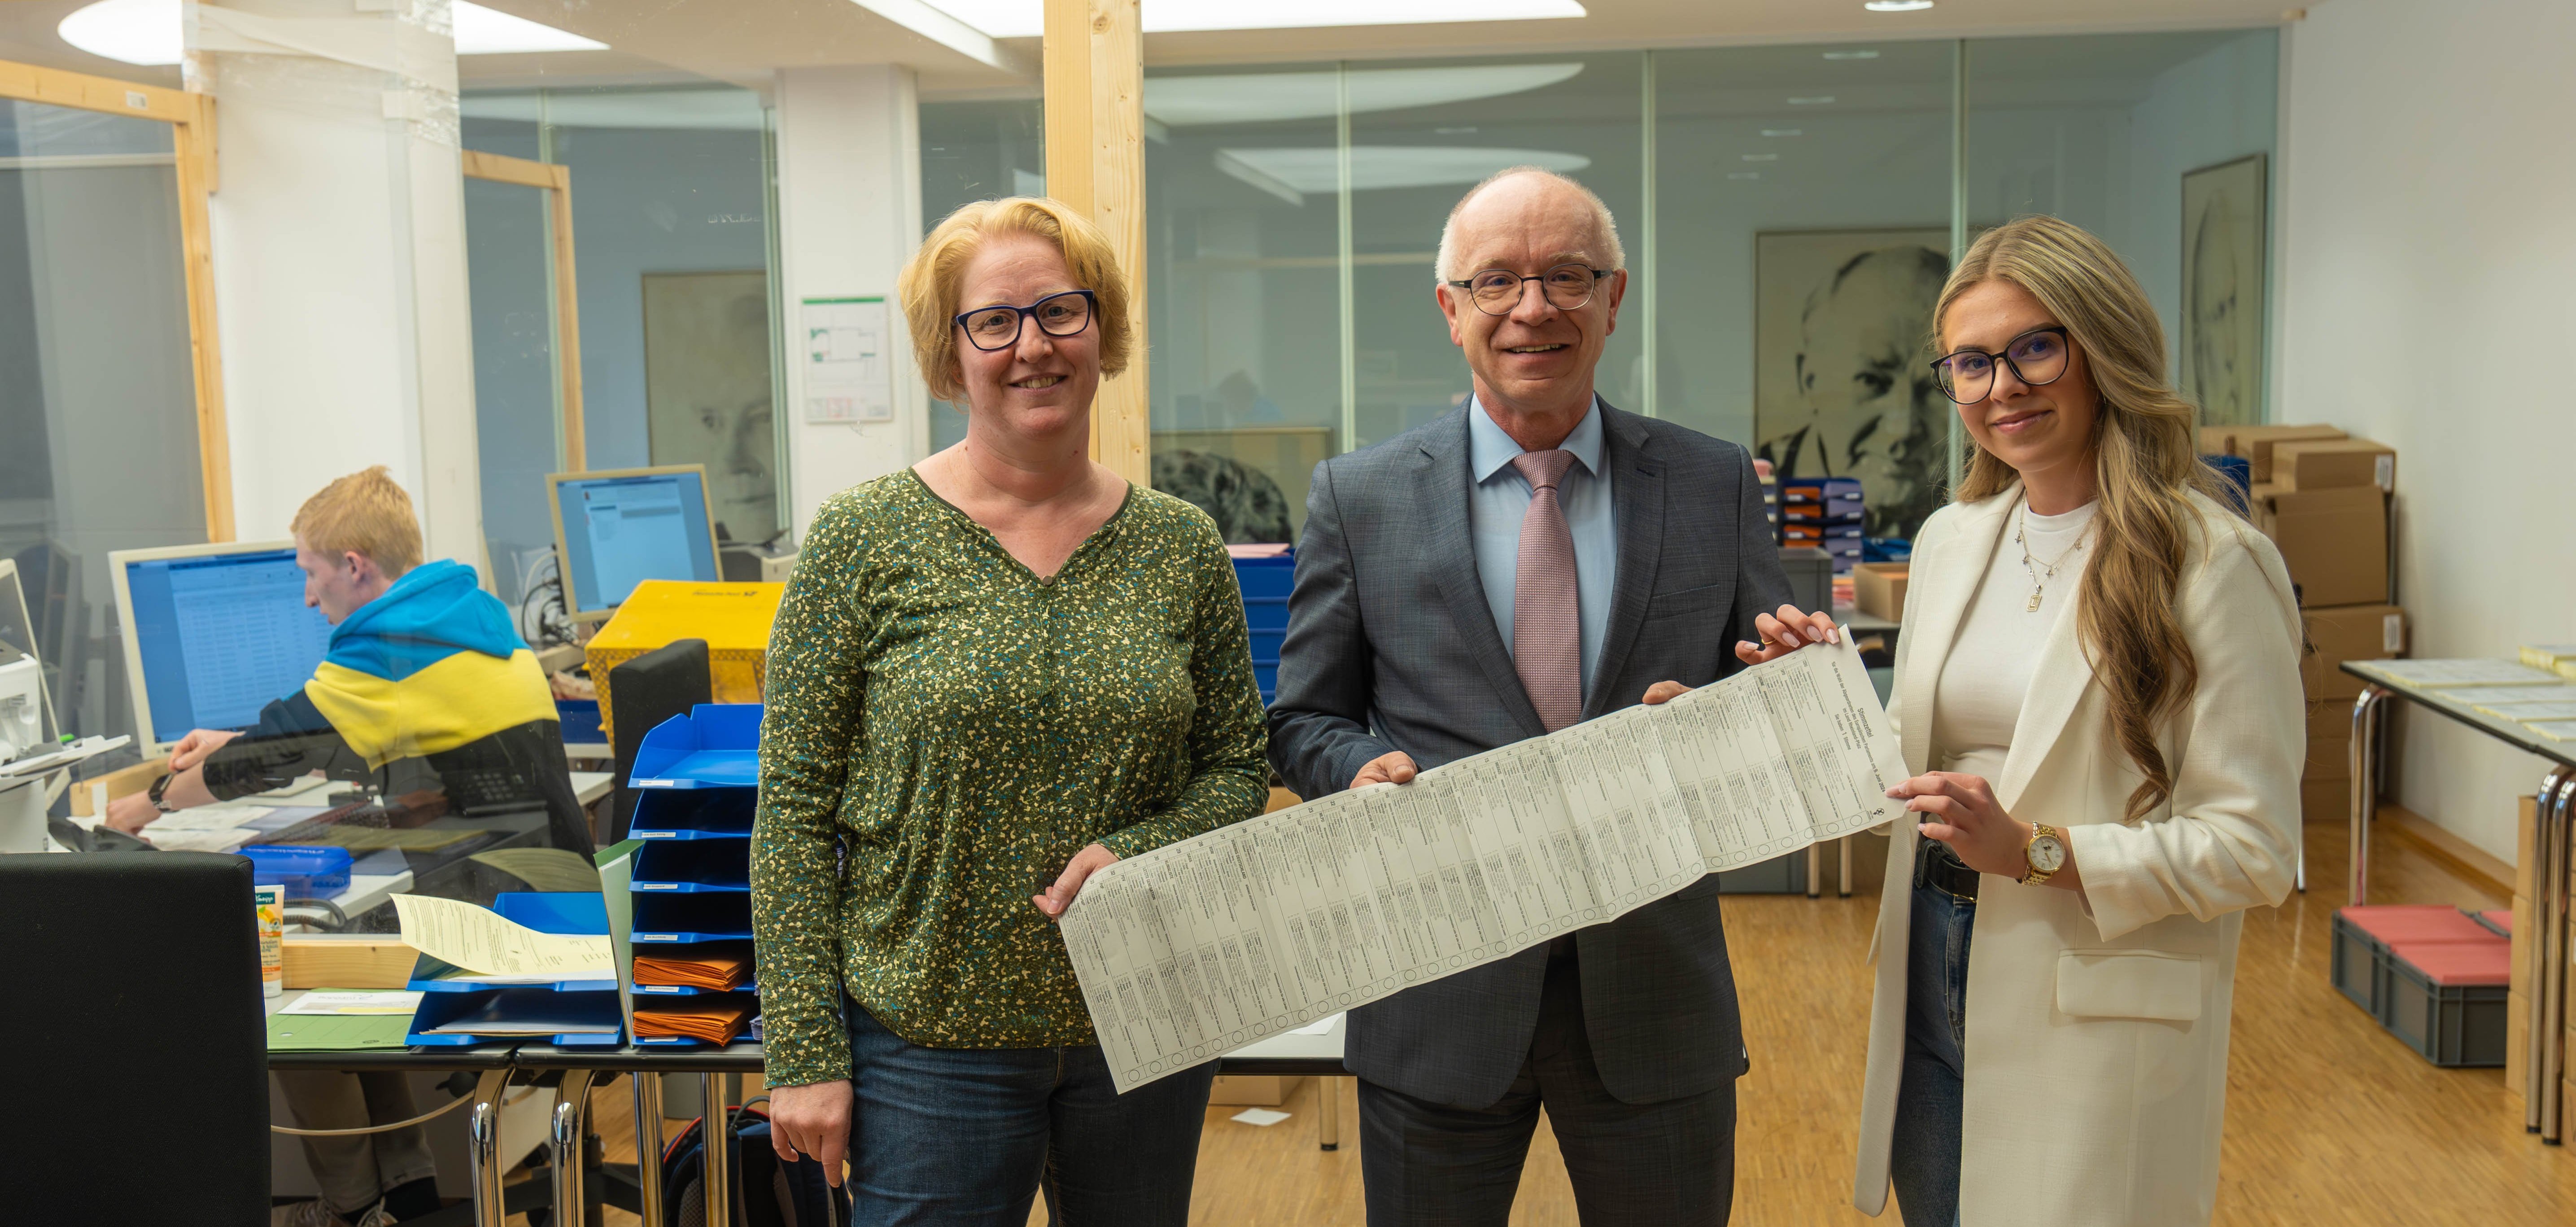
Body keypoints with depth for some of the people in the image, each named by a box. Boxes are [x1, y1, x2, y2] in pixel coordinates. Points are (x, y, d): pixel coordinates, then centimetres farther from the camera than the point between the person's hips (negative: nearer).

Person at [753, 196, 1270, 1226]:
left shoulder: (1183, 548, 1)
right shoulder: (864, 540, -7)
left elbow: (1237, 770, 8)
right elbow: (794, 808, -6)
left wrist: (1138, 853, -13)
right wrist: (804, 1051, -9)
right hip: (929, 1041, -3)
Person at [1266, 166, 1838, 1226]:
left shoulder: (1717, 486, 3)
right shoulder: (1358, 497, 0)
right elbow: (1305, 721, 6)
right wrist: (1366, 772, -16)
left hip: (1657, 995, 1)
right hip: (1440, 1005, -1)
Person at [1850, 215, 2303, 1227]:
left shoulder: (2212, 563, -13)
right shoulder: (1950, 539, 8)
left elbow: (2254, 847, -15)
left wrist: (2034, 849, -22)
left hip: (2096, 1014, -6)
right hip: (1931, 971, 6)